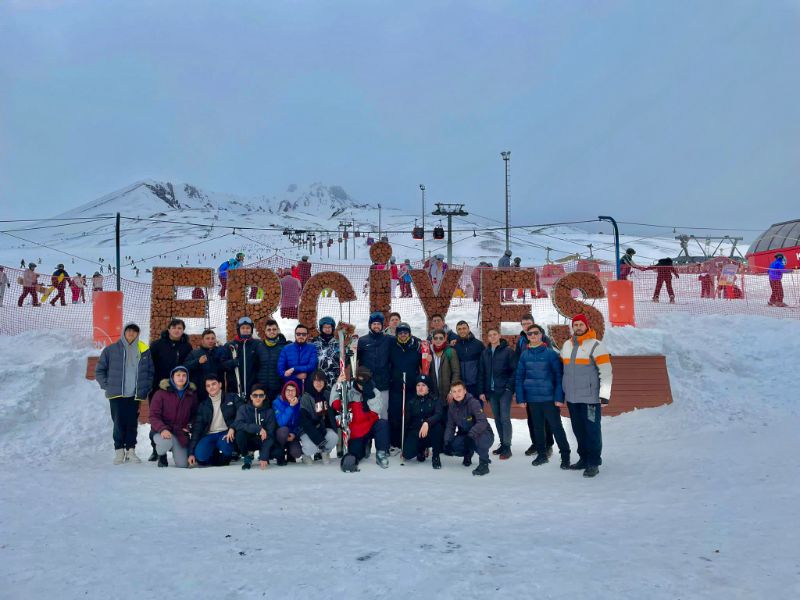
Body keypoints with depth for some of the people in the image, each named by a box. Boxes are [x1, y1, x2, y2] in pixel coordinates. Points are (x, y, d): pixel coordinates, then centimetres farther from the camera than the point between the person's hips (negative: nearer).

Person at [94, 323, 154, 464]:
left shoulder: (144, 351, 7)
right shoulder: (111, 350, 2)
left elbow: (150, 372, 15)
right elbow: (99, 370, 8)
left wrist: (145, 389, 7)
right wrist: (107, 386, 0)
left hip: (135, 395, 2)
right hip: (117, 395, -1)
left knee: (132, 423, 3)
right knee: (119, 423, -3)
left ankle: (130, 451, 12)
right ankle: (119, 451, 6)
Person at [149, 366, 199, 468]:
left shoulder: (192, 394, 6)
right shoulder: (161, 393, -6)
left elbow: (194, 415, 20)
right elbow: (153, 416, -10)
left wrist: (189, 427, 2)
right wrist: (162, 429, -26)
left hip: (181, 433, 3)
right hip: (161, 432, -3)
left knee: (183, 464, -8)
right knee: (166, 443, -38)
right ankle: (161, 455, 1)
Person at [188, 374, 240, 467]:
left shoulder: (232, 398, 9)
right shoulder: (203, 405, 14)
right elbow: (197, 428, 8)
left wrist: (232, 428, -23)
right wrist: (191, 452, -1)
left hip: (226, 433, -2)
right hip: (209, 435, 2)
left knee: (224, 444, -38)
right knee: (200, 456, -28)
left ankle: (224, 458, -2)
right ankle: (218, 459, 6)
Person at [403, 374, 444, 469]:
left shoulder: (435, 400, 0)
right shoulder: (411, 401, 10)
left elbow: (439, 414, -20)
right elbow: (407, 421, 10)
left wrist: (427, 423, -40)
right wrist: (404, 441, 6)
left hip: (431, 435, -2)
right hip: (415, 433, 2)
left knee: (437, 426, -36)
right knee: (407, 454, -24)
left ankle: (436, 456, -14)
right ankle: (421, 449, 15)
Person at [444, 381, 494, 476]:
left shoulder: (473, 403, -22)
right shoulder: (452, 406, -2)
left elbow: (483, 422, -33)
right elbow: (450, 426, 0)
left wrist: (472, 433, -47)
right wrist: (447, 441, -17)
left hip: (484, 434, -6)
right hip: (464, 436, 6)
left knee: (478, 438, -40)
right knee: (449, 448, -18)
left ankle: (484, 464, -17)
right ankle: (468, 453, 16)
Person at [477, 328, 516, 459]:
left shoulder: (508, 351, -4)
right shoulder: (485, 353, 10)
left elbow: (514, 370, -7)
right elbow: (481, 373, 11)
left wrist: (509, 387, -14)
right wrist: (481, 391, 5)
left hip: (504, 391, -5)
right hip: (491, 391, 5)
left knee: (505, 418, -6)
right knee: (497, 418, 10)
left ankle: (507, 447, 0)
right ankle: (502, 444, 18)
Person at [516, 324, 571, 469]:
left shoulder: (551, 353, -7)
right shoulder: (524, 355, 4)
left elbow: (559, 376, -8)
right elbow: (519, 377, 6)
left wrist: (559, 397, -13)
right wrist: (521, 397, 0)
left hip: (549, 398, -4)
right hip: (532, 399, 4)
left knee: (556, 427, 2)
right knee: (537, 427, 14)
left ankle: (565, 456, 12)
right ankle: (541, 454, 27)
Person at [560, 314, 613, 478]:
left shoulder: (596, 346, -7)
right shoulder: (566, 345, 12)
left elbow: (606, 371, -9)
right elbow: (563, 368, 21)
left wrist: (604, 395, -14)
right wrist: (562, 391, 20)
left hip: (590, 397, -6)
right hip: (571, 397, 6)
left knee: (592, 430, -3)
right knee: (578, 430, 13)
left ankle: (593, 463, 4)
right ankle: (584, 458, 24)